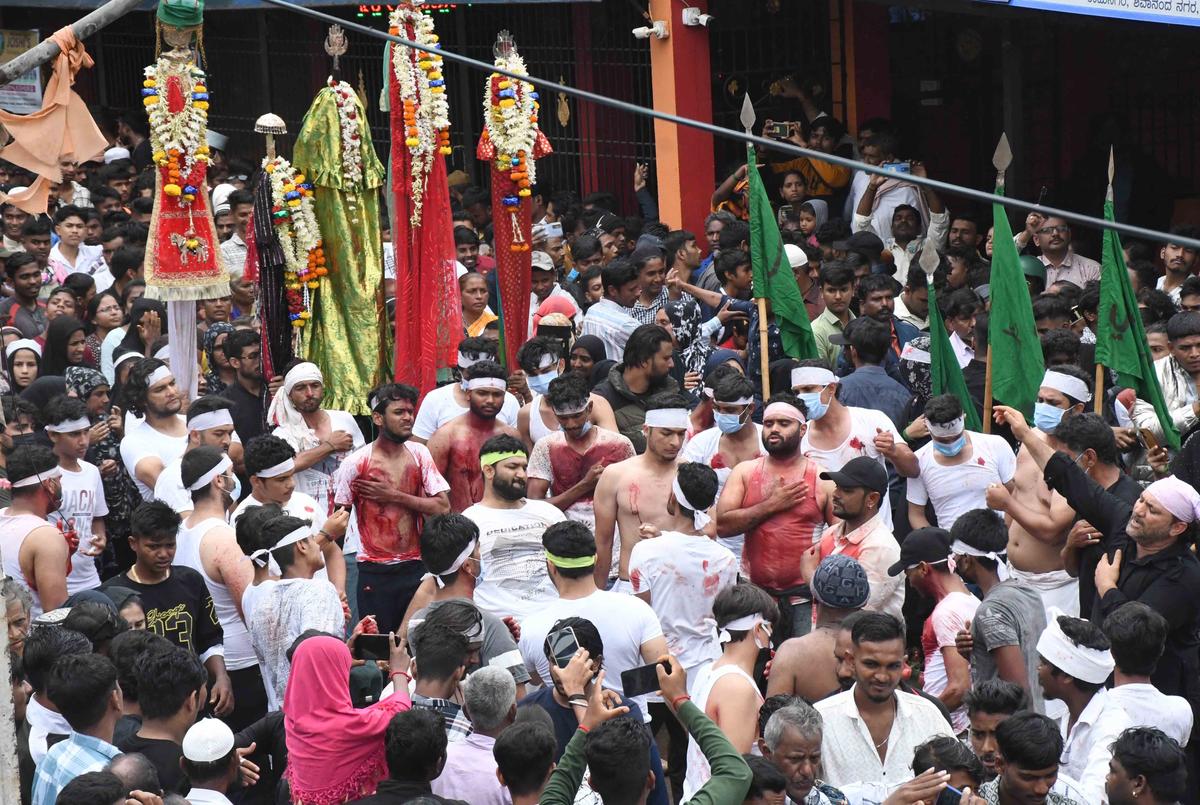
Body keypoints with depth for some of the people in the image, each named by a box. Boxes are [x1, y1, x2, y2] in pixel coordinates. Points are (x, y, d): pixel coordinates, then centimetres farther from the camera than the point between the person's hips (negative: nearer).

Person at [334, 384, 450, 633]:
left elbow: (443, 507, 0)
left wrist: (394, 496, -9)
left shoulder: (419, 454, 5)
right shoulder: (356, 463, -6)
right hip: (374, 573, -3)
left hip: (415, 568, 3)